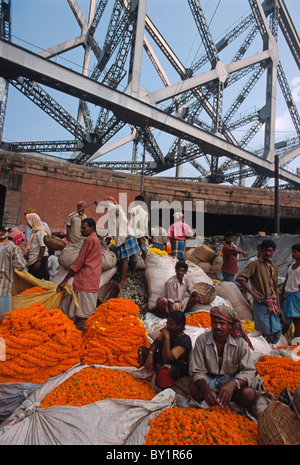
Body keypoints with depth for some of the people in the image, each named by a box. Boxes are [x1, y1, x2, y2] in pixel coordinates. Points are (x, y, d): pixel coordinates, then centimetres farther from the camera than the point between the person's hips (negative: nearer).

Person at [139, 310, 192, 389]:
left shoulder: (184, 340, -27)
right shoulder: (167, 330, -8)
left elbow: (167, 359, -33)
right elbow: (155, 343, 1)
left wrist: (167, 337, -35)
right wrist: (150, 356, -19)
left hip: (178, 370, -7)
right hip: (160, 360, 7)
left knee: (165, 368, -42)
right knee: (142, 349, -2)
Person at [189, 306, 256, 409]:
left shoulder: (241, 342, -14)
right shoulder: (201, 340, -13)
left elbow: (249, 371, -16)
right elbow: (198, 371, -12)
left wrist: (233, 383, -37)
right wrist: (206, 388, -34)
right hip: (209, 378, 0)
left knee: (249, 394, -30)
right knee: (194, 390, -30)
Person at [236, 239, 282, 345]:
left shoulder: (274, 268, 15)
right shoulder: (255, 264, -6)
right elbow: (240, 279, -16)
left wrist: (278, 307, 17)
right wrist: (254, 294, -17)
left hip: (273, 304, 7)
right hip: (260, 304, -7)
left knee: (277, 332, 7)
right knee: (268, 334, -6)